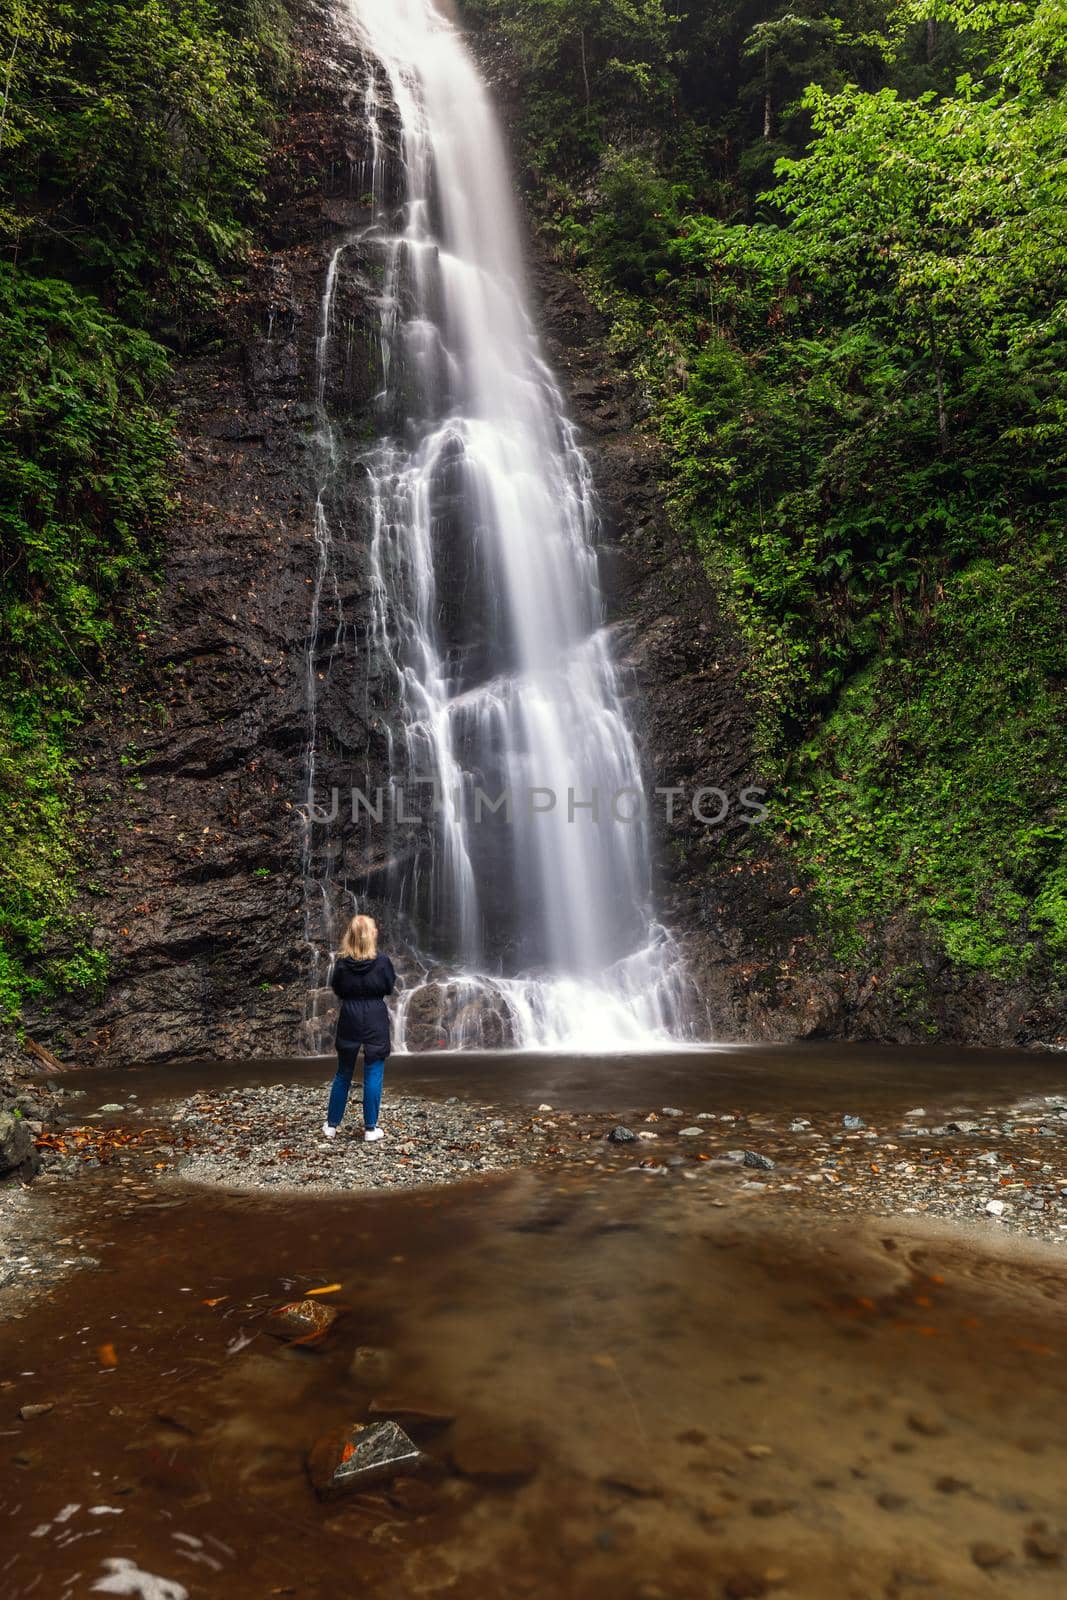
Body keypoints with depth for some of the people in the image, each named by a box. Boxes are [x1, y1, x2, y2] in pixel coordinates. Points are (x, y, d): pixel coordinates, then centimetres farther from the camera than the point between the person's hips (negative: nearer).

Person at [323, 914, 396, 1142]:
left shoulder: (342, 963, -8)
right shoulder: (382, 962, -12)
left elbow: (336, 989, 5)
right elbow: (389, 988, 1)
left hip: (349, 1021, 2)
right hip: (376, 1022, -2)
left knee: (343, 1074, 15)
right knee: (373, 1076, 5)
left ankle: (331, 1125, 22)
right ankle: (370, 1128, 9)